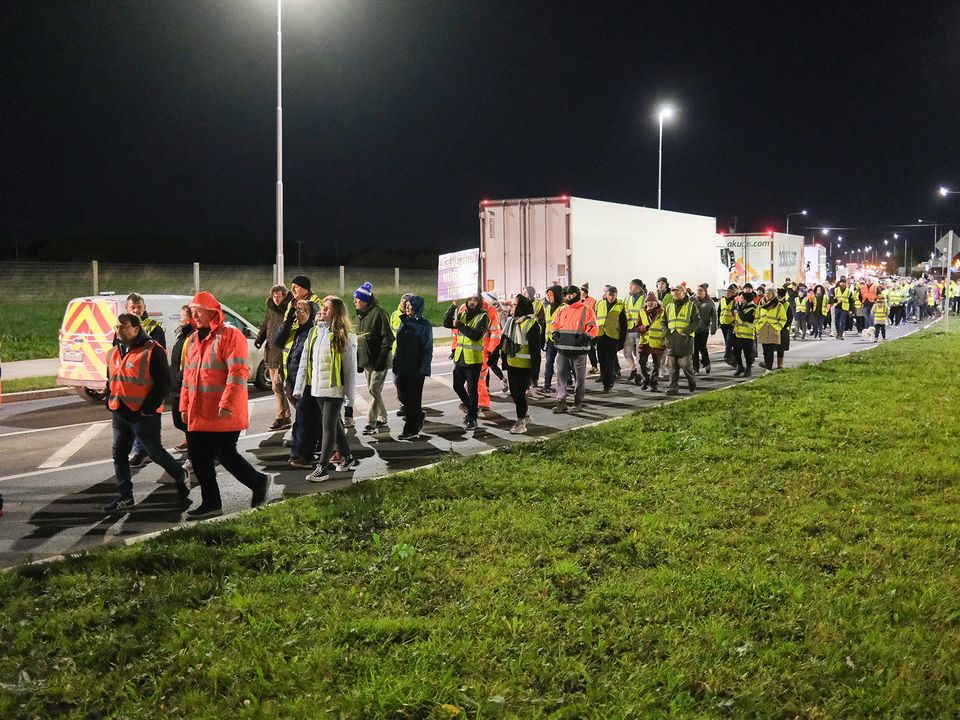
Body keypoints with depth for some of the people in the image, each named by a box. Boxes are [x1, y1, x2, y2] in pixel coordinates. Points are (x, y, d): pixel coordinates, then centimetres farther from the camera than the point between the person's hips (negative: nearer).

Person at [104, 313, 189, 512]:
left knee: (155, 452, 3)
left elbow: (164, 383, -15)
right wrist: (110, 402, 10)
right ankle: (124, 497, 16)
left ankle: (180, 475, 29)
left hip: (143, 414, -7)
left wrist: (148, 408, -17)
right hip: (119, 414, 7)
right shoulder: (114, 353, 11)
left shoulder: (152, 351, -13)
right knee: (119, 454, 7)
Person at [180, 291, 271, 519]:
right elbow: (188, 375, 21)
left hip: (223, 414, -8)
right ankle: (211, 503, 20)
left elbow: (238, 373, -18)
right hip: (198, 414, 8)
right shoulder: (194, 340, 15)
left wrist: (227, 404, -23)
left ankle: (259, 482, 19)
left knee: (225, 455, -4)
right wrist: (184, 405, 16)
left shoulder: (230, 335, -11)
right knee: (198, 458, 9)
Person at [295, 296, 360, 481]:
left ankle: (323, 467, -2)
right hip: (317, 387, 6)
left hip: (335, 387, -6)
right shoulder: (314, 331, 8)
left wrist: (350, 393, -11)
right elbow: (305, 360, 8)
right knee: (334, 423, 16)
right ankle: (347, 457, 31)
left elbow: (351, 365, -9)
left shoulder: (344, 335, -10)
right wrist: (299, 387, 6)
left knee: (328, 425, -5)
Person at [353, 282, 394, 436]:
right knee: (372, 390, 13)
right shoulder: (360, 315, 13)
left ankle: (371, 423, -8)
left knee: (374, 390, -11)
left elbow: (387, 337, -17)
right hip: (367, 361, 8)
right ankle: (382, 419, 25)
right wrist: (358, 360, 16)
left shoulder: (378, 313, -14)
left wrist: (382, 358, -21)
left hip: (379, 361, -8)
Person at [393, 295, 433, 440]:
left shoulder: (424, 324, -6)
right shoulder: (404, 322, 11)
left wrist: (423, 369, -15)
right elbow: (398, 345, 15)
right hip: (402, 367, 6)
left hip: (416, 369, -6)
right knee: (402, 396, 9)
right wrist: (395, 365, 10)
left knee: (413, 398, 0)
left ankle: (411, 430, 7)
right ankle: (419, 416, 32)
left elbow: (428, 349, -8)